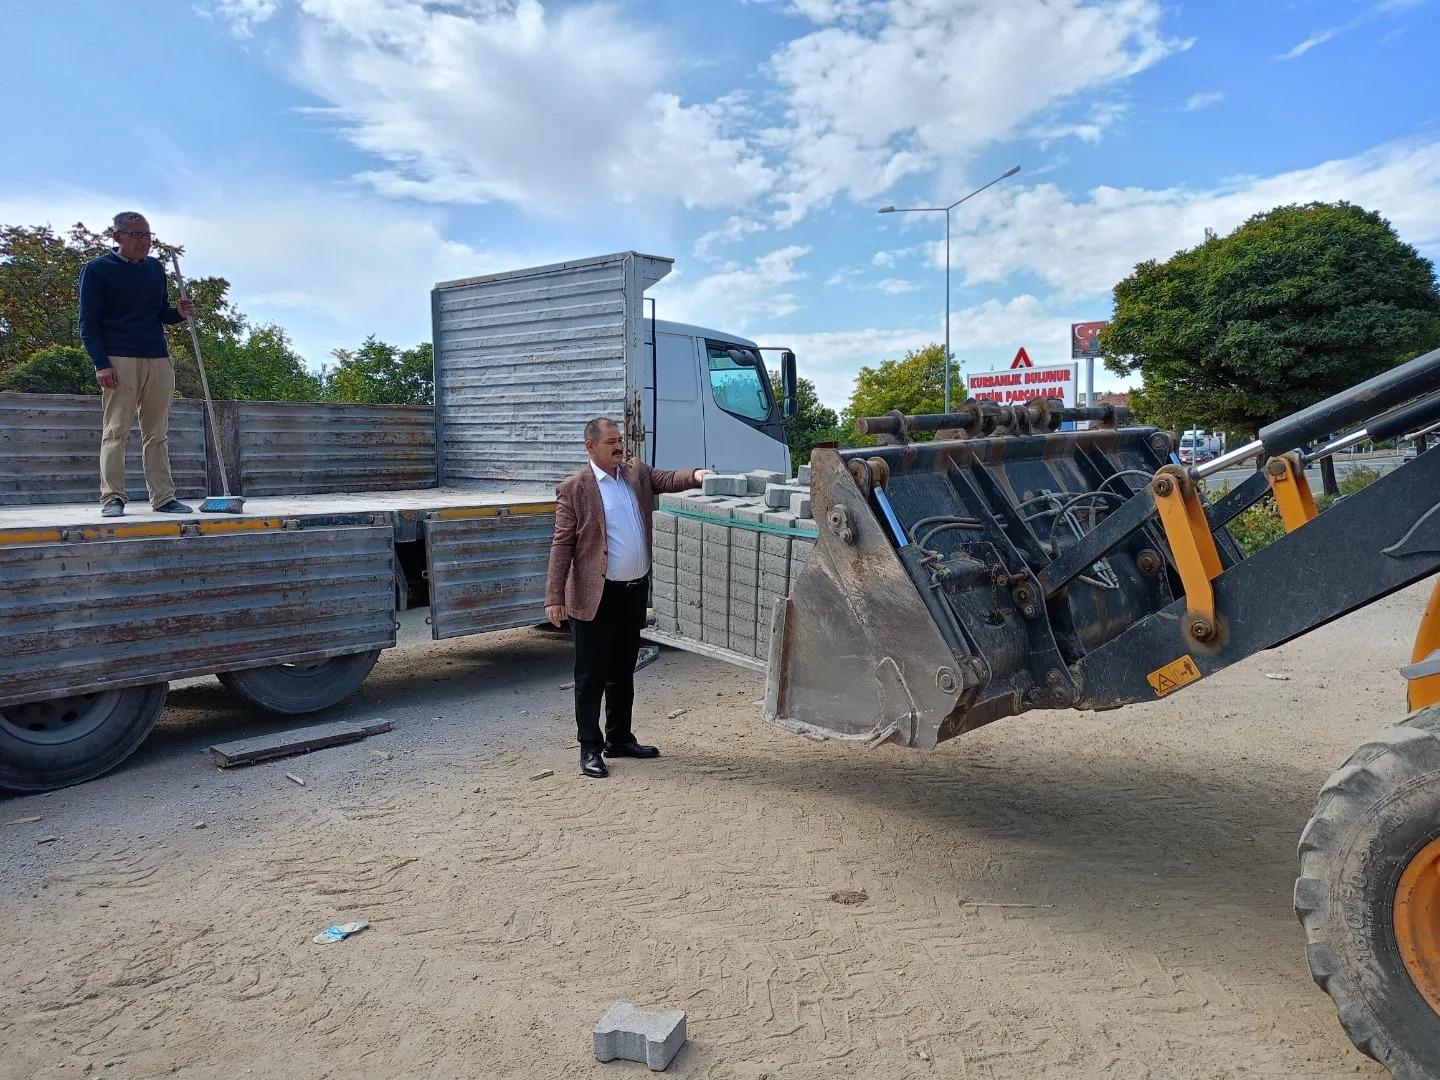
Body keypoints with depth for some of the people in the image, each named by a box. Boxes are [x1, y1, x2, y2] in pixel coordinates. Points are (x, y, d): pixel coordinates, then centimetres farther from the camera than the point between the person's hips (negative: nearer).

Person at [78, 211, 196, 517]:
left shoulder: (155, 268, 17)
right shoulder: (97, 269, 1)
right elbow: (88, 322, -3)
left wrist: (179, 313, 0)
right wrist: (101, 363, -14)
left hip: (159, 360, 5)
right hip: (119, 361, -5)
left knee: (157, 434, 6)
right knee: (115, 432, -5)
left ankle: (163, 497, 7)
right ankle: (112, 498, -3)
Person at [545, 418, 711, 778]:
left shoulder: (637, 473, 9)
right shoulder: (574, 489, -8)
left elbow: (668, 479, -2)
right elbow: (562, 545, -10)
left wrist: (696, 475, -25)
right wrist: (554, 598, -14)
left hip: (635, 591, 6)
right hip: (596, 597, -6)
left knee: (623, 672, 17)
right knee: (591, 676, 3)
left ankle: (620, 739, 30)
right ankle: (590, 748, 14)